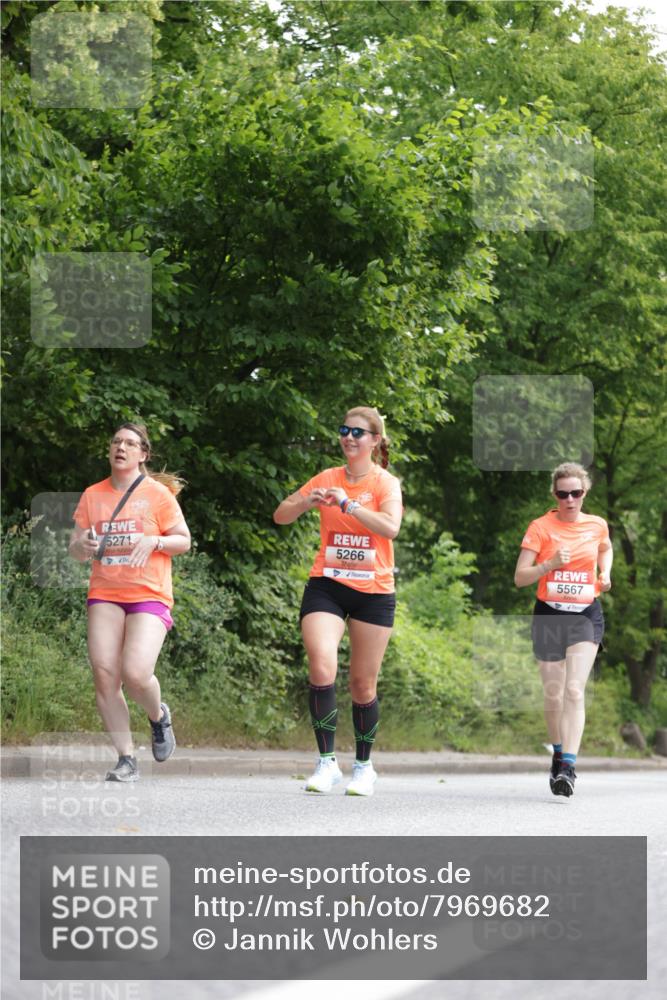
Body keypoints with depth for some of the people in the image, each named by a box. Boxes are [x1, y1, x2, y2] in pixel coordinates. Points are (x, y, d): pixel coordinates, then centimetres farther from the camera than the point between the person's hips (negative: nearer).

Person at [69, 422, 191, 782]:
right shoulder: (92, 495, 12)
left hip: (149, 596, -3)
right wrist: (82, 545, -9)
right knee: (104, 675, -10)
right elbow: (75, 549, 15)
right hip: (104, 594, 4)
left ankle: (159, 716, 16)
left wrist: (154, 541, -15)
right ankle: (126, 758, -1)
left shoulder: (158, 493, 2)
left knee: (135, 674, -19)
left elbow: (183, 540, 5)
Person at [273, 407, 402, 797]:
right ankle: (327, 762, -13)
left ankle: (364, 765, 21)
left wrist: (348, 503, -25)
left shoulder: (386, 483, -2)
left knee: (363, 684, 4)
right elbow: (281, 516, 9)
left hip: (373, 590, -2)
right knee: (321, 668, -19)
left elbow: (390, 527, -20)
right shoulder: (327, 479, 7)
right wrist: (308, 501, -11)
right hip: (327, 585, 2)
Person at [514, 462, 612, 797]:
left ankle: (568, 767, -24)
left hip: (586, 615, 0)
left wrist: (605, 574, 8)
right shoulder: (541, 527, -4)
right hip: (549, 615, 0)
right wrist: (551, 564, -23)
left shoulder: (597, 525, 4)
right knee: (553, 694, 8)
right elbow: (520, 577, -7)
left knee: (574, 690, -16)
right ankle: (558, 755, 32)